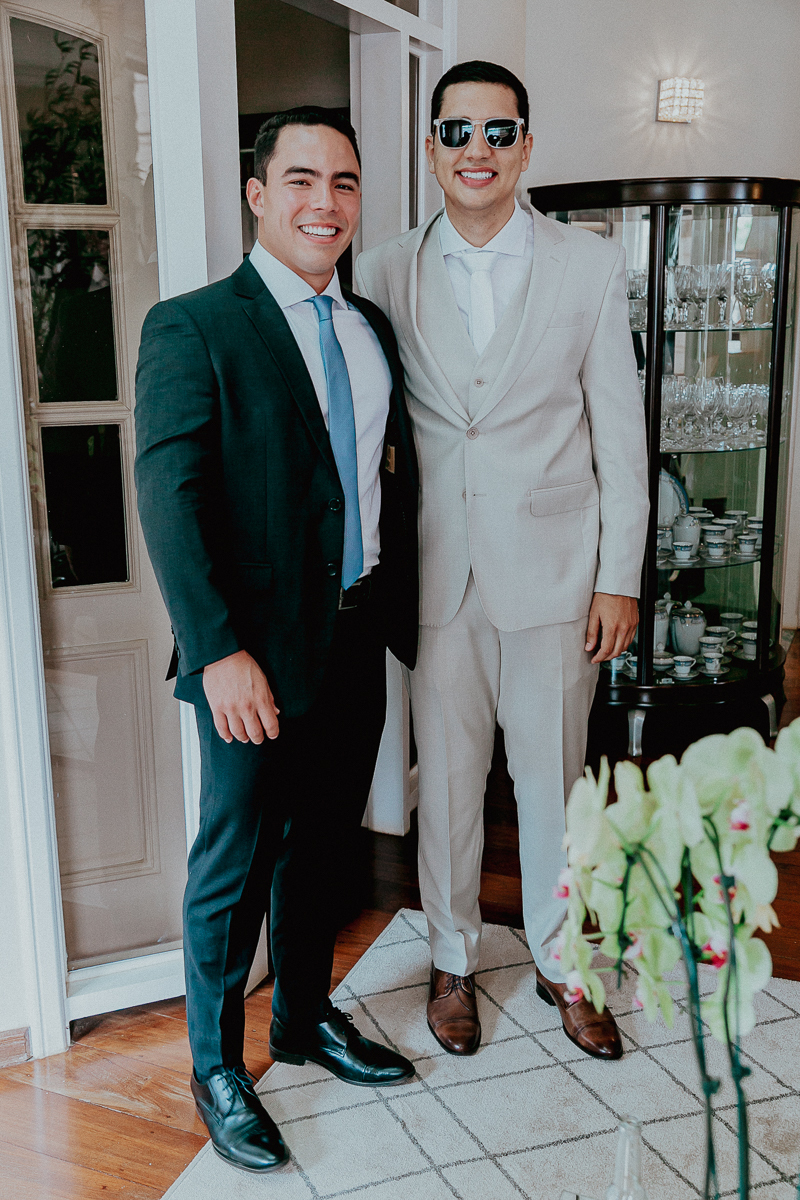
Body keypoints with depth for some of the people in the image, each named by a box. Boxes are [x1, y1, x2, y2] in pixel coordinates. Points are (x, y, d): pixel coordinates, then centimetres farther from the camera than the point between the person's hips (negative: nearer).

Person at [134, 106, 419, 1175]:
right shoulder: (192, 327, -9)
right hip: (258, 652, -6)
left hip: (359, 638, 6)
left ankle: (306, 1017, 40)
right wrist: (218, 651, -23)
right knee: (236, 862, 7)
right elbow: (171, 497, -16)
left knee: (324, 844, 19)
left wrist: (401, 607, 8)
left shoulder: (372, 328, 11)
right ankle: (216, 1065, 28)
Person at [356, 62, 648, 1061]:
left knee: (554, 777, 10)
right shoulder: (386, 274, 3)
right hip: (436, 573, 1)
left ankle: (562, 962, 31)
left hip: (553, 569, 0)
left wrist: (620, 576, -2)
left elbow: (619, 428, 1)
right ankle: (452, 959, 32)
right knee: (446, 776, 11)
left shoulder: (591, 266, 1)